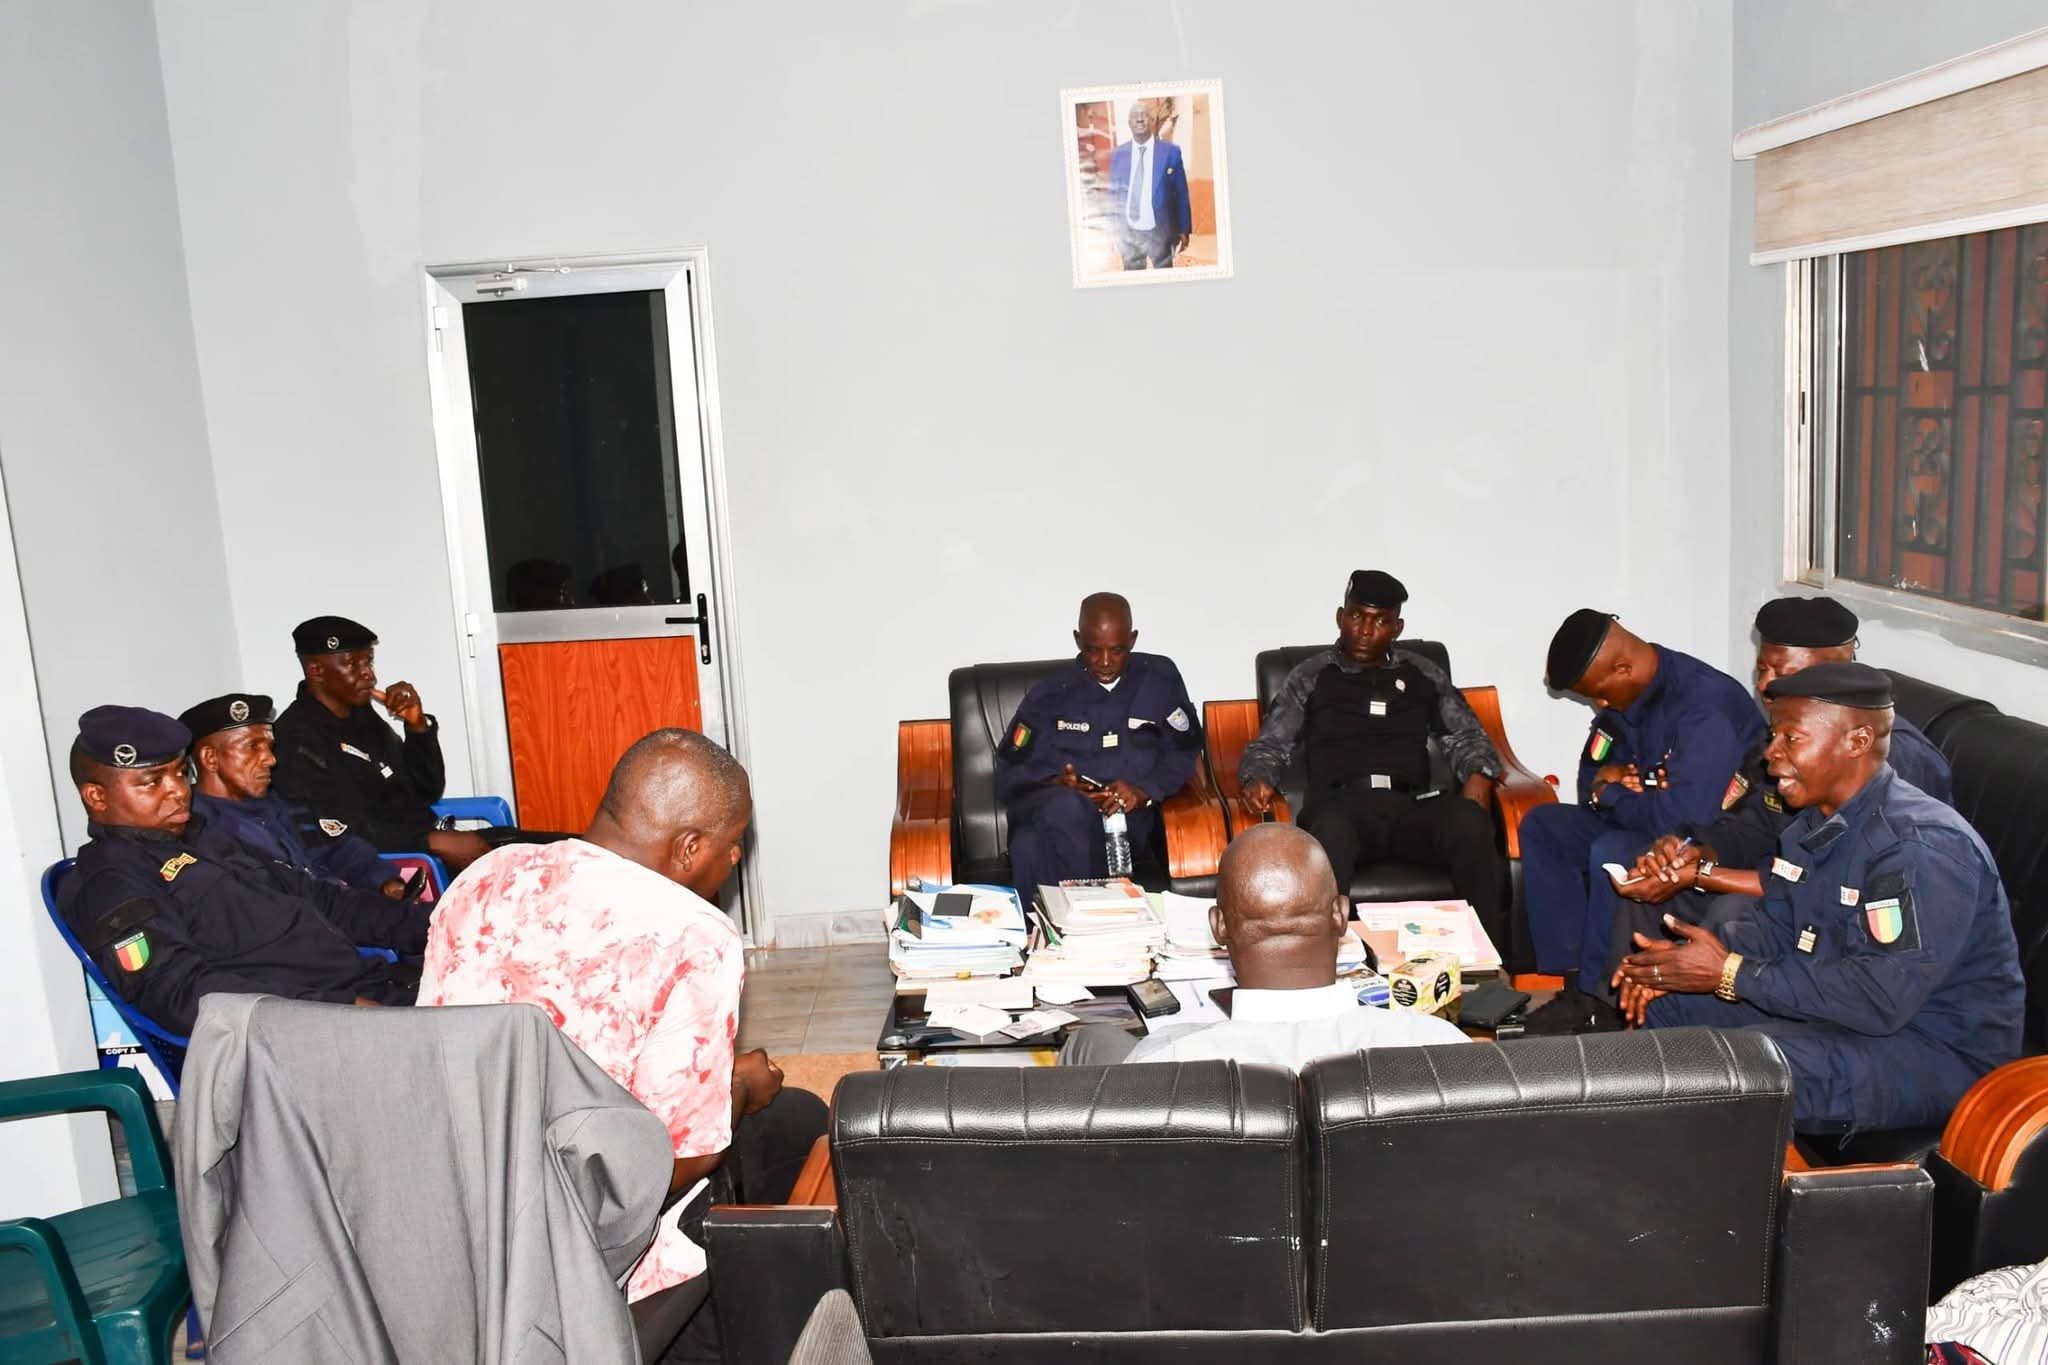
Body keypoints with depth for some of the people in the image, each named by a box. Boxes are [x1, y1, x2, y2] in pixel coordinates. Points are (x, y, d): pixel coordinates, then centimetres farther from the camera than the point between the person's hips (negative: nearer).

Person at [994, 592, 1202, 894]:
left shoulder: (1160, 679, 11)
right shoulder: (1049, 695, 10)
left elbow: (1183, 752, 11)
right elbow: (1011, 772, 8)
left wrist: (1143, 790, -8)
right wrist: (1058, 784, -13)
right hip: (1053, 813, 1)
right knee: (1066, 807, -40)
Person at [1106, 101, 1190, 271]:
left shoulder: (1171, 152, -4)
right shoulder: (1117, 155, 2)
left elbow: (1181, 194, 0)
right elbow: (1114, 195, 7)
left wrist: (1184, 230, 0)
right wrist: (1113, 231, 5)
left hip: (1160, 231, -2)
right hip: (1128, 232, 2)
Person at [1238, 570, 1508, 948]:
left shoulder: (1422, 674, 23)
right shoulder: (1311, 676, 18)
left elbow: (1465, 737, 22)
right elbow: (1269, 745, 15)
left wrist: (1478, 778, -1)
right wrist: (1260, 781, -8)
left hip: (1413, 806, 2)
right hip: (1342, 805, -2)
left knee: (1468, 821, -33)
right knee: (1330, 829, -40)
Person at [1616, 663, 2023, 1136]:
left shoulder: (1922, 847, -27)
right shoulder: (1816, 821, 3)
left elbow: (1882, 997, -33)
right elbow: (1773, 927, 8)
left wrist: (1731, 974, -28)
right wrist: (1687, 957, -12)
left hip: (1939, 1052, -9)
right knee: (1664, 1002, 9)